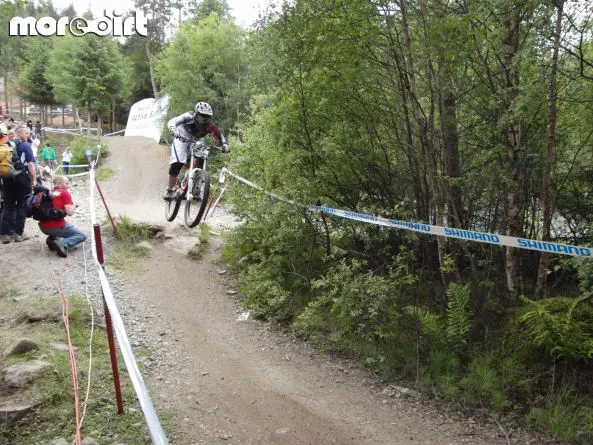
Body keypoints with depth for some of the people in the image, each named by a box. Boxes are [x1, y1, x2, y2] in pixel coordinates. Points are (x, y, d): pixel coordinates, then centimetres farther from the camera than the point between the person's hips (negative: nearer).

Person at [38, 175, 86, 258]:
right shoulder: (65, 193, -2)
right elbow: (69, 213, -10)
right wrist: (72, 206, 9)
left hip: (43, 227, 7)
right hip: (56, 227, -7)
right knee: (81, 236, 8)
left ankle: (52, 238, 10)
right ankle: (63, 243, -18)